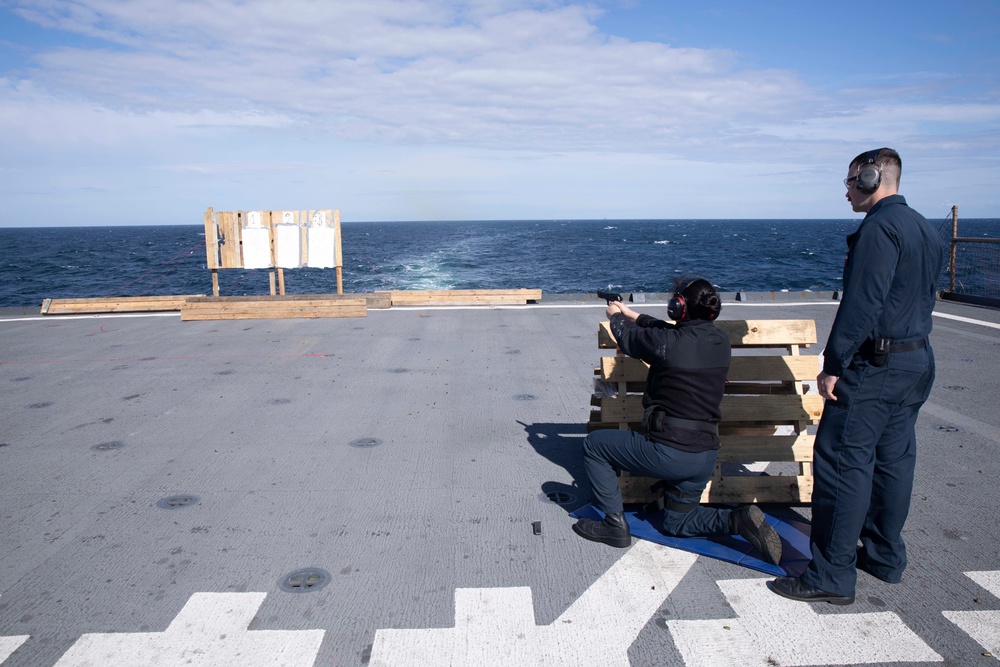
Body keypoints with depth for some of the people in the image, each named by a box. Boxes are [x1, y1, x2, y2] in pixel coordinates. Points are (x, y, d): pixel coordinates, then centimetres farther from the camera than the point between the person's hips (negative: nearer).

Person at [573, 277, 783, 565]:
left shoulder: (667, 343, -18)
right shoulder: (719, 340, 2)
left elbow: (629, 338, 3)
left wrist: (616, 316, 26)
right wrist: (631, 314, 32)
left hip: (668, 452, -7)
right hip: (706, 457, 7)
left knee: (594, 445, 12)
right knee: (676, 524, 26)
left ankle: (614, 523, 12)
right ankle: (738, 520, 3)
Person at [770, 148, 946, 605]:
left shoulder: (879, 226, -16)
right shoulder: (926, 229, 15)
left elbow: (861, 303, -21)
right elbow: (926, 297, 18)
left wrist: (834, 365, -18)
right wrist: (908, 347, 22)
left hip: (876, 363, -10)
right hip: (919, 360, 10)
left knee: (842, 462, -6)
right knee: (894, 459, 16)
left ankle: (833, 576, -1)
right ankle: (885, 558, 28)